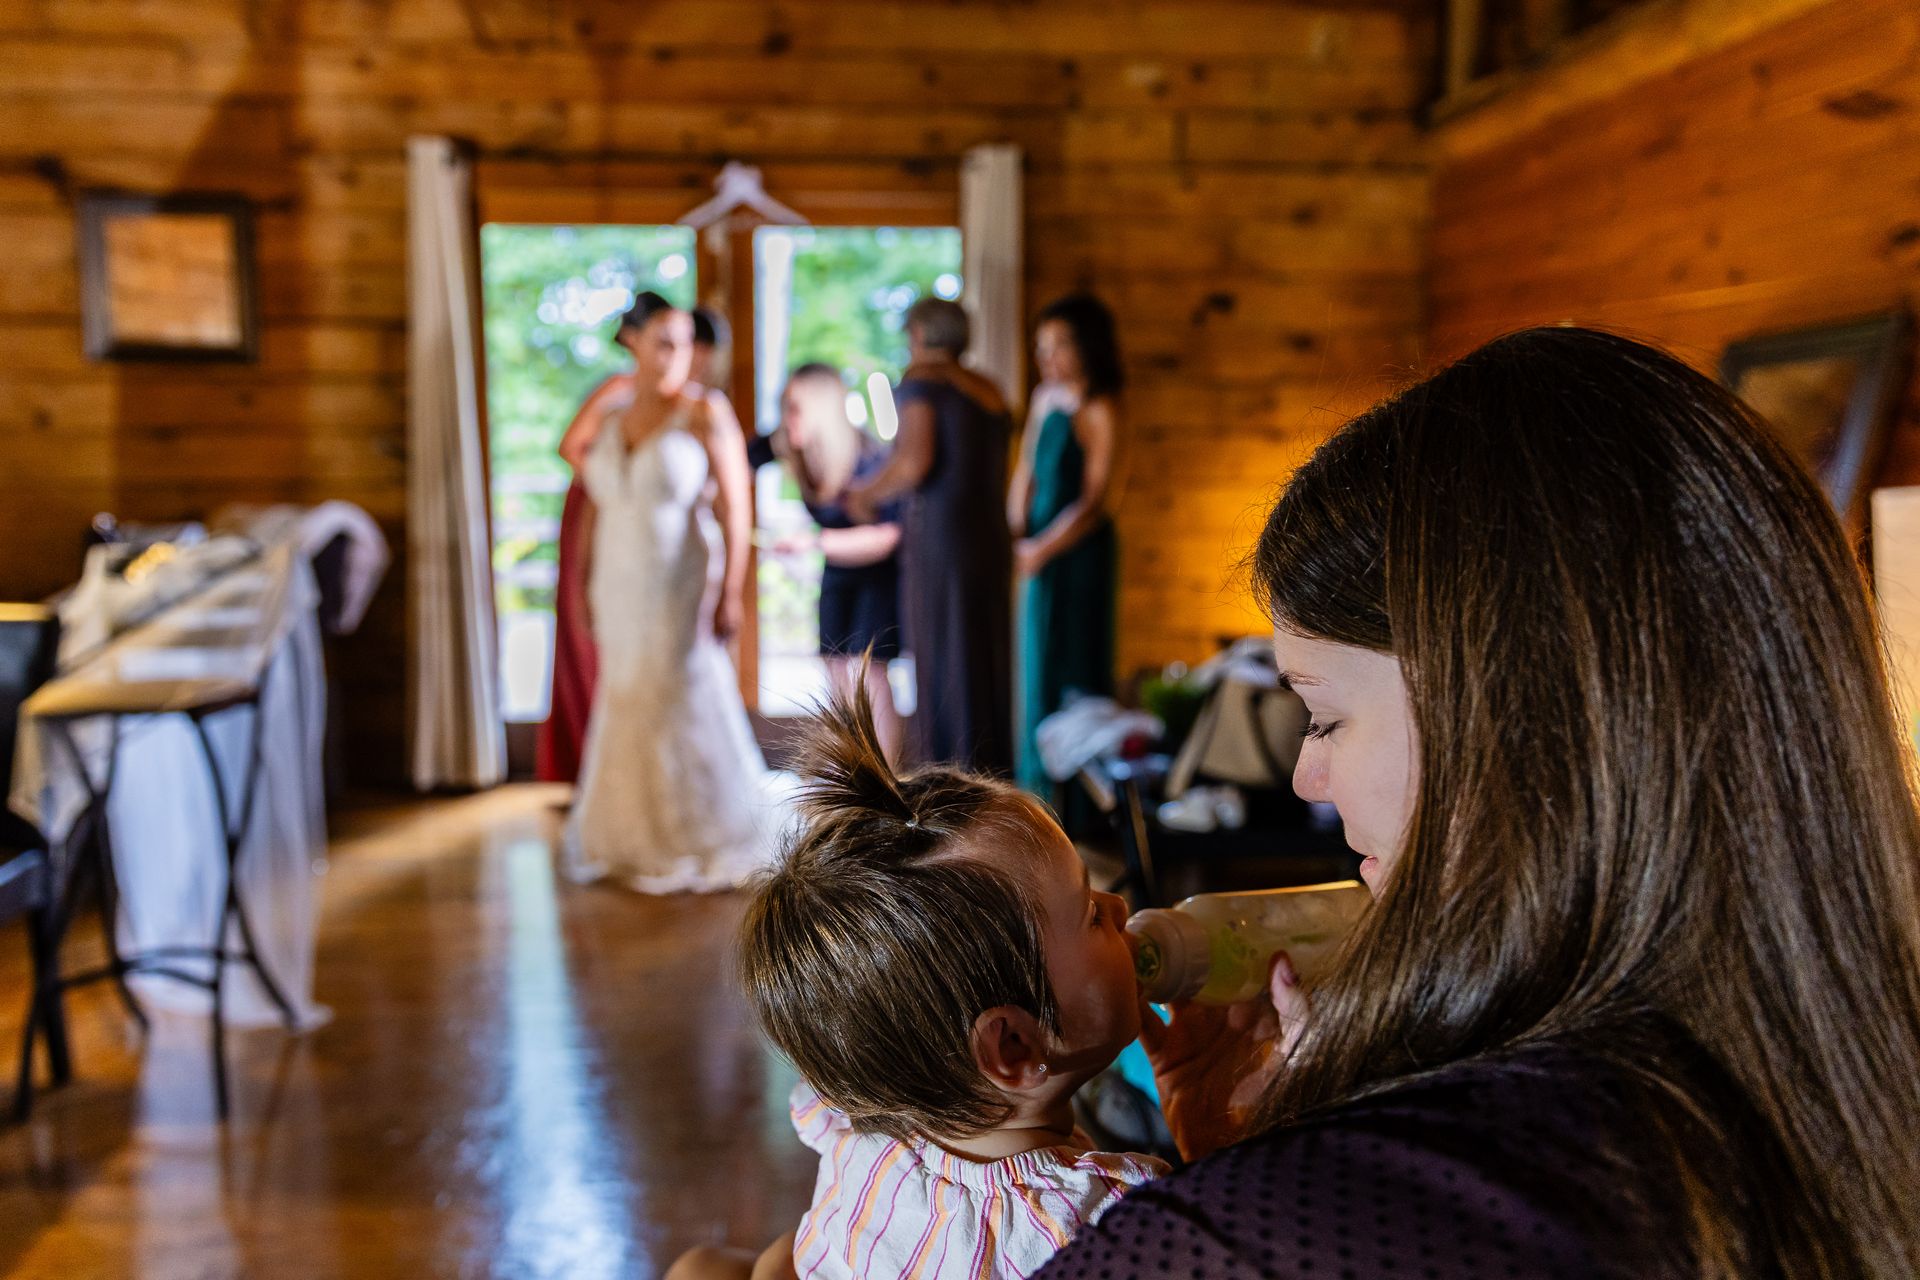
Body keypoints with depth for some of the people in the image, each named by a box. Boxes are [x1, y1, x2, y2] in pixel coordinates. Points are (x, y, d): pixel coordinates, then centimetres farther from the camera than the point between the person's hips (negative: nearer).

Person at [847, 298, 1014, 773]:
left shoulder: (922, 381, -3)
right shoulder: (990, 392, 16)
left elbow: (914, 464, -16)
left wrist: (867, 494, 2)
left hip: (939, 537, -7)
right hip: (992, 538, 7)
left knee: (941, 672, -4)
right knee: (986, 670, 10)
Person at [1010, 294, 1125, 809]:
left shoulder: (1099, 410, -12)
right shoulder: (1044, 399, 11)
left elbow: (1094, 501, -16)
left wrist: (1041, 550, -15)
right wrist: (1017, 533, 3)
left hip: (1079, 552, -8)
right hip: (1040, 550, 8)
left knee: (1074, 667, -2)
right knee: (1038, 665, 13)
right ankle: (1039, 783, 25)